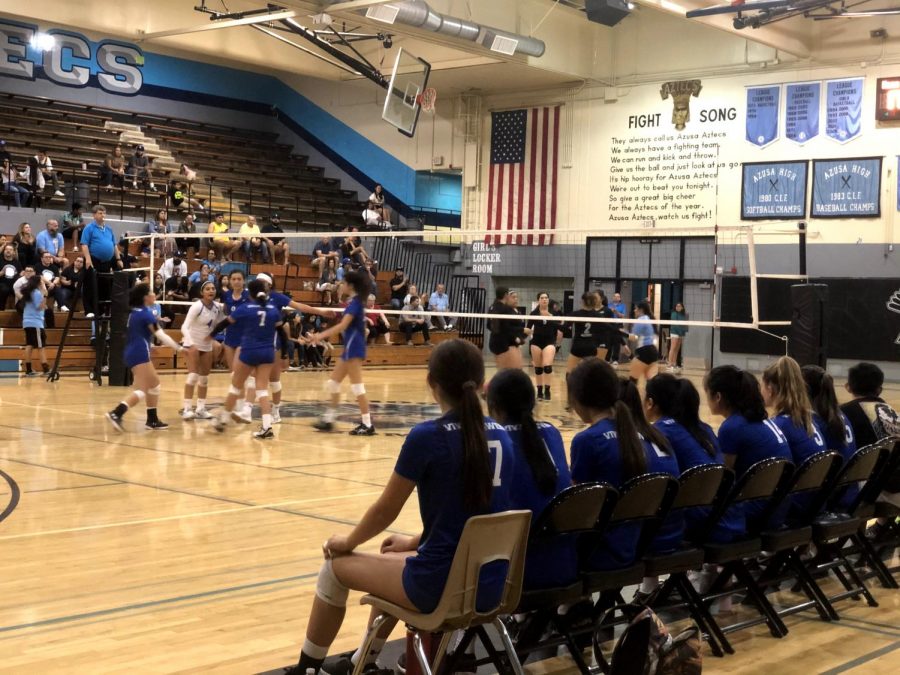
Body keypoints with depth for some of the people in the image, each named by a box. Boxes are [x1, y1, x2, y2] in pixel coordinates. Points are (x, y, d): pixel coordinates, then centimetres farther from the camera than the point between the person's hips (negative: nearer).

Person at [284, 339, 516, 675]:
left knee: (336, 566, 19)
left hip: (441, 585, -6)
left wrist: (348, 542, 15)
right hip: (492, 583, 7)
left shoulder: (427, 435, -15)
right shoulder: (501, 436, 3)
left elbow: (385, 511, -4)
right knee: (394, 556, 35)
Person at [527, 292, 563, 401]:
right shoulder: (534, 313, -2)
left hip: (550, 342, -1)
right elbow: (528, 328, 1)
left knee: (547, 366, -16)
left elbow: (560, 327, 7)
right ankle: (539, 391, 16)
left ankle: (547, 390, -9)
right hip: (537, 342, 1)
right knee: (538, 368, 7)